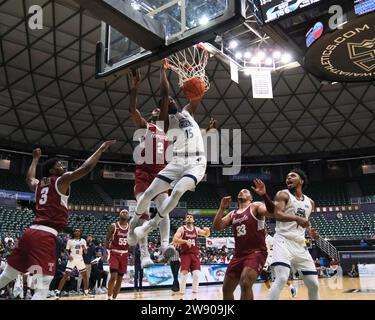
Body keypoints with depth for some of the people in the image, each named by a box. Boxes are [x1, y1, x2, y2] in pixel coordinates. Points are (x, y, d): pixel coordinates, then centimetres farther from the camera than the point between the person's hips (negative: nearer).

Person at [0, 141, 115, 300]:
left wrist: (35, 159, 56)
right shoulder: (62, 180, -1)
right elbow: (87, 167, -8)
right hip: (46, 236, -8)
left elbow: (29, 178, 44)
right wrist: (101, 149, 3)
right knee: (43, 286, -7)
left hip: (30, 232, 8)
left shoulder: (38, 184, 20)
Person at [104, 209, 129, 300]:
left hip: (124, 255, 4)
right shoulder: (113, 226, -5)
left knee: (120, 278, 7)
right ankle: (109, 297, 0)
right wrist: (105, 252, -14)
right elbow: (107, 240, -3)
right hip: (114, 254, -4)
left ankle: (114, 298, 20)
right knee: (113, 276, -16)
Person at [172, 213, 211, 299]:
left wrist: (207, 230, -3)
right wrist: (185, 241, -27)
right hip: (185, 254, -3)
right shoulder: (181, 229, -3)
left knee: (196, 275, -4)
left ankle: (194, 295, 10)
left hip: (195, 254, 3)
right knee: (184, 275, -10)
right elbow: (174, 240, -14)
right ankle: (181, 295, 1)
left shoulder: (196, 229, 9)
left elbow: (206, 235, 21)